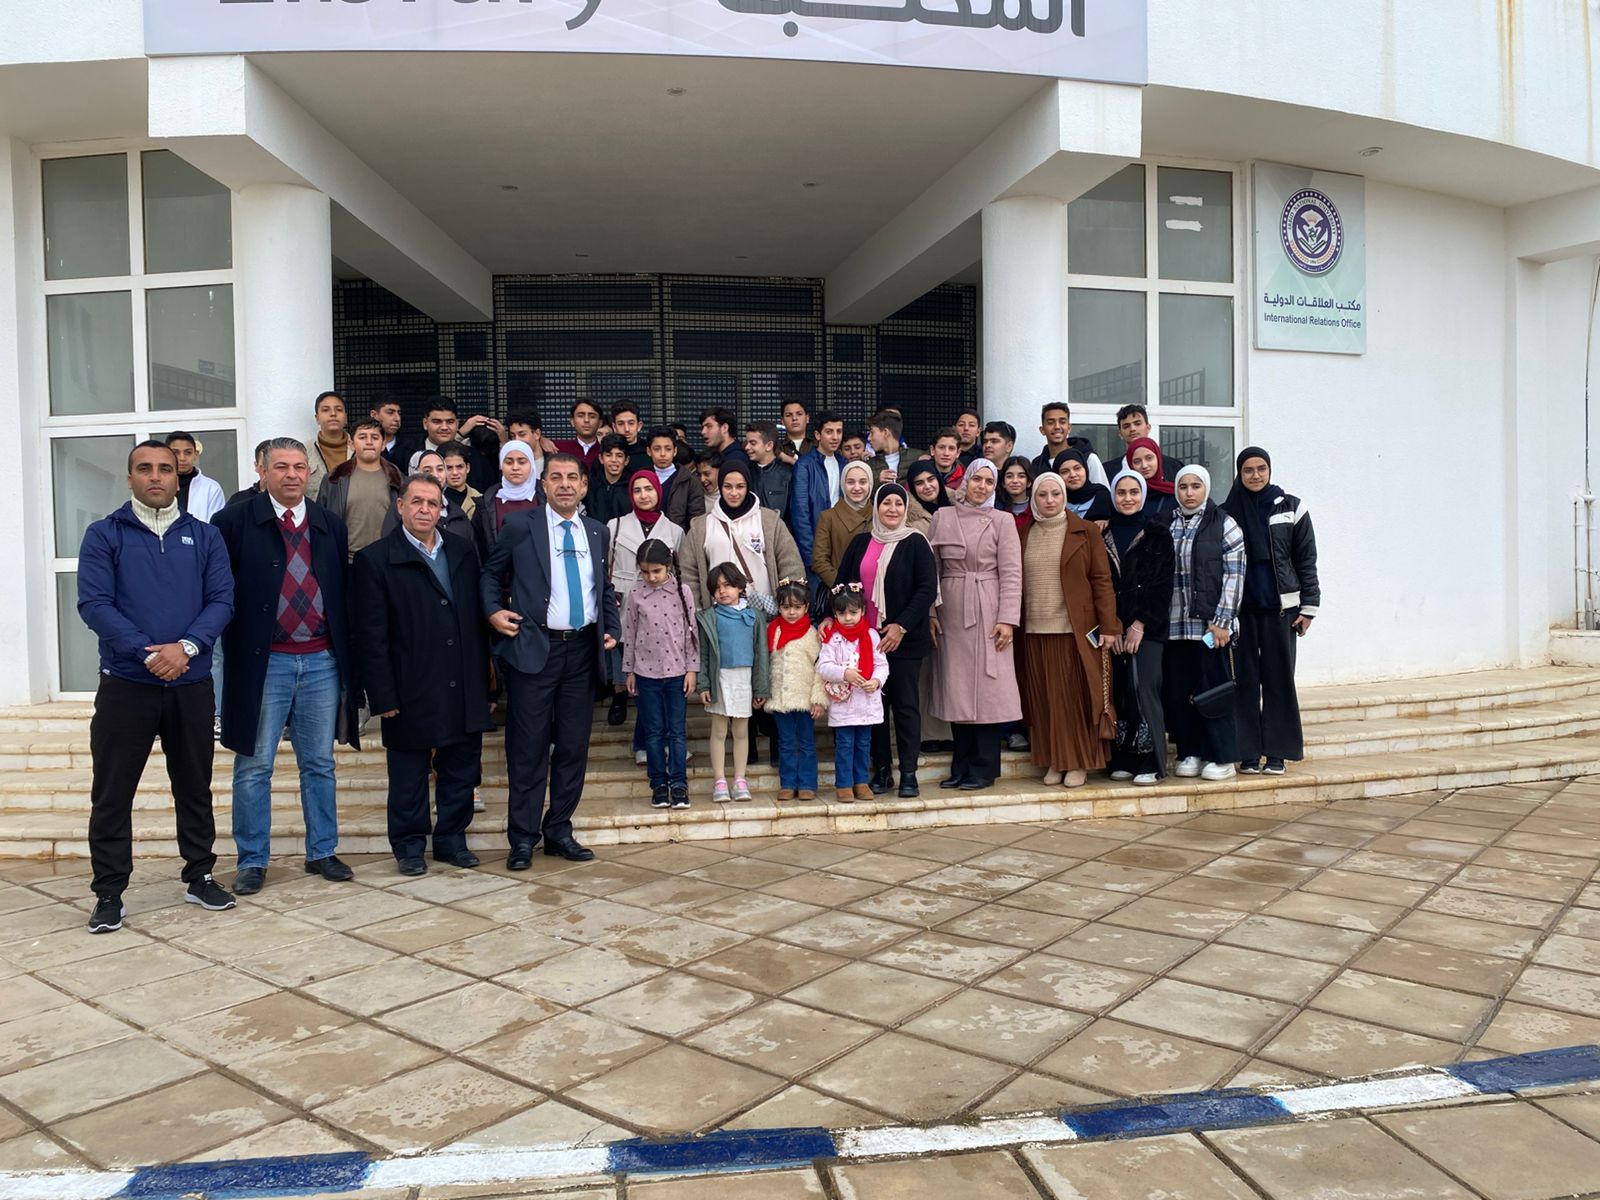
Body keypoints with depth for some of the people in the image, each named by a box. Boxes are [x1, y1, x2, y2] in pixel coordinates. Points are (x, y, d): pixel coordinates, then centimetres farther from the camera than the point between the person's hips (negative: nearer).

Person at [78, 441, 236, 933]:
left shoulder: (204, 536, 7)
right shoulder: (104, 535, 1)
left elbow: (221, 600, -1)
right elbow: (94, 604, -9)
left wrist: (186, 646, -17)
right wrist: (149, 653, -18)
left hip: (192, 684, 2)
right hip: (125, 684, -2)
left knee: (195, 785, 12)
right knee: (112, 792, 3)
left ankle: (200, 877, 25)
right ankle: (109, 893, 15)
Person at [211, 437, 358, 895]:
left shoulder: (331, 527, 10)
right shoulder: (236, 521, -2)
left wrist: (349, 659, 8)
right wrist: (232, 643, -9)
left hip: (321, 662, 3)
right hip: (263, 662, -3)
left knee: (320, 764, 12)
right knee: (254, 766, 5)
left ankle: (322, 852, 23)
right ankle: (252, 861, 17)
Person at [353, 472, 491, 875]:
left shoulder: (464, 552, 9)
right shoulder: (375, 559, -4)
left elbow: (477, 620, 10)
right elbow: (371, 636, -7)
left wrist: (483, 682, 6)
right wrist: (383, 697, -11)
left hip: (464, 692, 4)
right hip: (411, 694, -4)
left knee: (461, 771, 13)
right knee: (409, 777, 9)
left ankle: (452, 839, 28)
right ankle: (409, 846, 24)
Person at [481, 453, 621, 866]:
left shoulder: (597, 532, 12)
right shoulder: (519, 526, 0)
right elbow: (490, 574, 8)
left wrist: (612, 628, 10)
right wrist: (493, 610, -7)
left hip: (583, 650, 4)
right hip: (534, 647, -4)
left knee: (574, 746, 8)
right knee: (529, 748, -1)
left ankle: (559, 830, 21)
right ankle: (523, 838, 10)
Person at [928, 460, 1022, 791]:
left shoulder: (1002, 521, 2)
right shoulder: (942, 517, 9)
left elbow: (1011, 574, -3)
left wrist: (1007, 619, -11)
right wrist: (930, 613, 1)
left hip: (986, 613, -3)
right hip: (950, 614, 3)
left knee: (986, 688, -2)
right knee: (956, 689, 7)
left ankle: (984, 769, 7)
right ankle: (961, 766, 16)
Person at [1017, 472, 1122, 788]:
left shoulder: (1085, 532, 0)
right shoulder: (1025, 536, 10)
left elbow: (1102, 579, -2)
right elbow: (1017, 584, 12)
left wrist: (1109, 626, -8)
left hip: (1077, 631, -3)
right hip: (1036, 632, 3)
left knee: (1077, 697, 1)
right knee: (1044, 699, 5)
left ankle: (1079, 763, 12)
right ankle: (1055, 761, 15)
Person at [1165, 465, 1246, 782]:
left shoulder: (1224, 524, 2)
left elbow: (1234, 575, -4)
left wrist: (1222, 621, -10)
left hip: (1210, 624, -3)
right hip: (1174, 624, 4)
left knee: (1213, 687, -1)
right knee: (1178, 690, 5)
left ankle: (1222, 757, 9)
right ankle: (1190, 753, 17)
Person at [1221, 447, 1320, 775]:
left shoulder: (1291, 508, 5)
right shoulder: (1226, 512, 5)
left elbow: (1306, 560, 6)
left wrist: (1308, 606, 0)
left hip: (1281, 608, 0)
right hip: (1241, 609, 0)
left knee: (1279, 679, 2)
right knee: (1245, 680, 2)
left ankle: (1277, 753, 9)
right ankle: (1248, 753, 8)